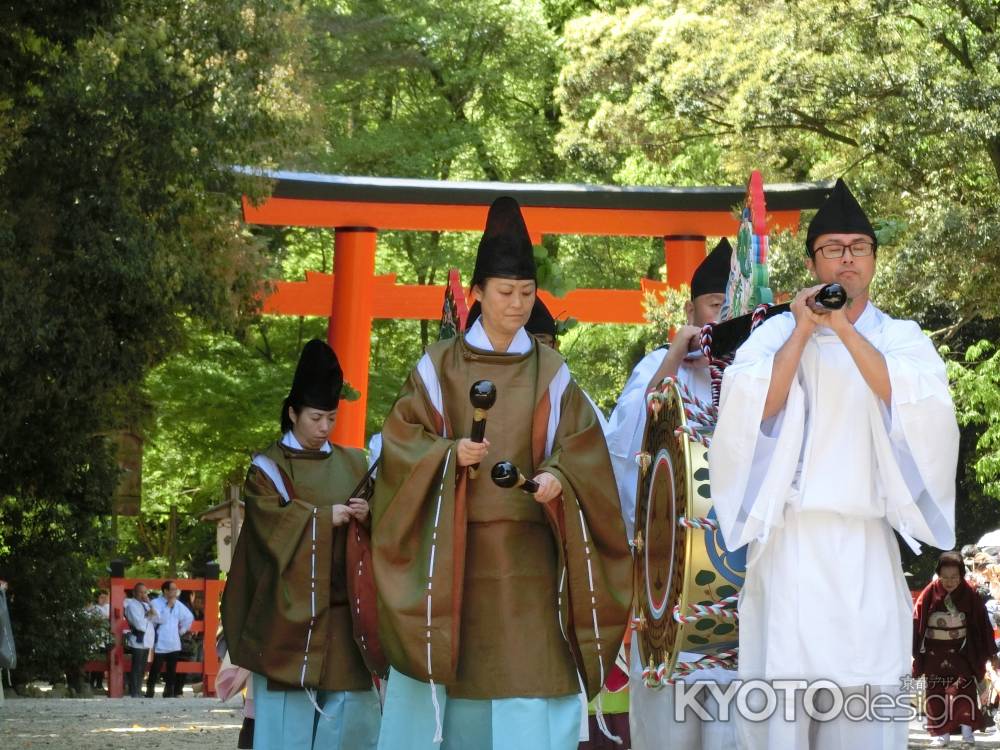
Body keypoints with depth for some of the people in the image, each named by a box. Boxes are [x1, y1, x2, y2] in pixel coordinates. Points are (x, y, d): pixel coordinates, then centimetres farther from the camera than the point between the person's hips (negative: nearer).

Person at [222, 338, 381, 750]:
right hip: (288, 607, -4)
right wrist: (326, 517, -15)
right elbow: (273, 523, -12)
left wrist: (366, 516, -9)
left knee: (351, 707, -1)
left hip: (341, 604, 4)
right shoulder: (268, 467, 2)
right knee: (289, 708, -4)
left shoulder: (351, 464, 14)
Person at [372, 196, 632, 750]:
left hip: (526, 550, 1)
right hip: (452, 545, -1)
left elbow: (583, 449, 5)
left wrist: (559, 478, -16)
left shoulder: (550, 373, 8)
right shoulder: (439, 366, 5)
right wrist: (448, 454, -17)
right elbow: (402, 437, 1)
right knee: (446, 668, -1)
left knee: (529, 675, -6)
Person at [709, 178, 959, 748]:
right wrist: (803, 332, -11)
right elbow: (754, 410, -8)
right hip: (792, 537, -1)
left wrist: (844, 328, -15)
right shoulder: (778, 333, 6)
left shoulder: (902, 338, 9)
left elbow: (916, 404, -11)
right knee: (784, 686, -6)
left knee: (865, 699, -2)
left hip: (866, 542, 1)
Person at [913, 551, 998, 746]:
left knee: (964, 686, -12)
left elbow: (983, 623, -1)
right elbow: (916, 621, -5)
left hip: (961, 651, -1)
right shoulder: (930, 593, -9)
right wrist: (913, 651, -5)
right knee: (936, 692, 2)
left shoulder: (970, 593, -9)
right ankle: (941, 733, 9)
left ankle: (966, 728, -2)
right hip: (934, 652, 1)